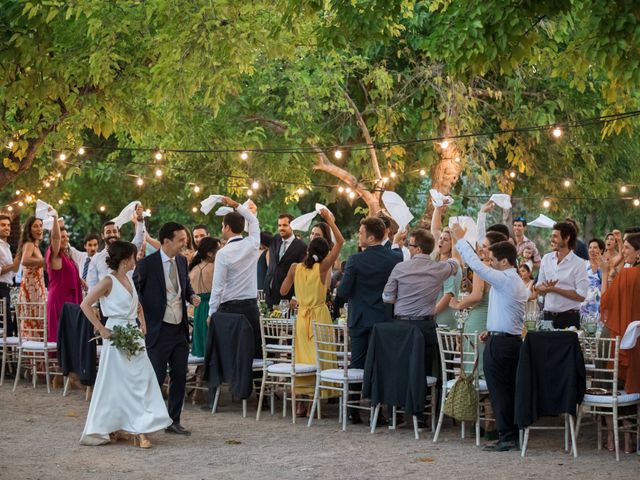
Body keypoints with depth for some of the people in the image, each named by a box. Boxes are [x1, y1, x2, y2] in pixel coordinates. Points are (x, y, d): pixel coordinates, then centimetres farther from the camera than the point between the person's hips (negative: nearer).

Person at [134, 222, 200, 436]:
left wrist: (192, 296, 1)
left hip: (180, 329, 6)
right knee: (156, 377, -2)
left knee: (180, 376, 10)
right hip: (158, 330, -6)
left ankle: (174, 421, 20)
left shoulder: (182, 261, 7)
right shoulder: (147, 264, -12)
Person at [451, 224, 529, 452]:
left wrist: (460, 240, -12)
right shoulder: (517, 282, 15)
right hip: (513, 338, 10)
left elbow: (477, 265, -20)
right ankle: (515, 435, 13)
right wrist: (492, 330, 16)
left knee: (499, 390, -4)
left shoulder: (505, 280, -15)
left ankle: (507, 437, -3)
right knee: (510, 389, 11)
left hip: (499, 342, -10)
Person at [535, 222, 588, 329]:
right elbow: (538, 288, 13)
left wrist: (554, 289, -15)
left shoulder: (578, 263, -6)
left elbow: (581, 296, -13)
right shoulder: (546, 259, 9)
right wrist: (546, 287, -10)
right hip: (548, 316, 4)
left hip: (569, 317, -4)